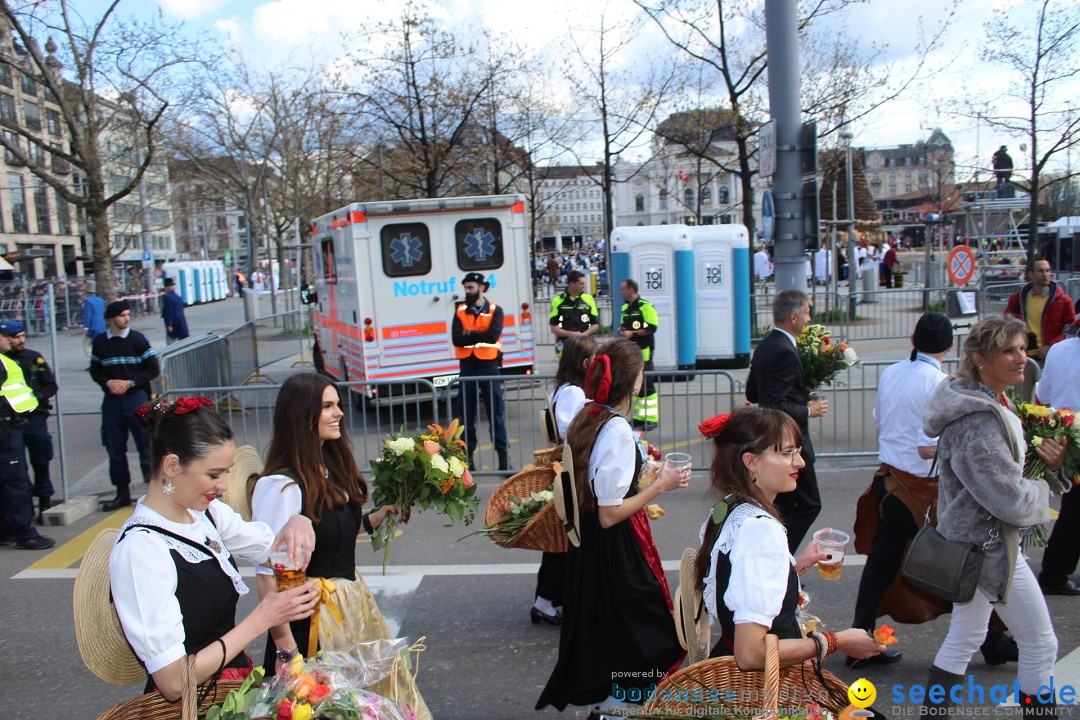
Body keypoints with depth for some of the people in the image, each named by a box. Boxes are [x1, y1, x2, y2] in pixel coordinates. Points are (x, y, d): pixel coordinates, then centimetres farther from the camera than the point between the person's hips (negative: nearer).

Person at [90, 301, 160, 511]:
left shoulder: (138, 339, -2)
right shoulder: (99, 342, 5)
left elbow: (153, 369, -2)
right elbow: (95, 370, 11)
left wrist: (130, 383, -12)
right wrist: (108, 382, -8)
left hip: (137, 398, -3)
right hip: (112, 401, 3)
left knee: (146, 444, -1)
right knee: (115, 449, 9)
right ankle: (122, 493, 21)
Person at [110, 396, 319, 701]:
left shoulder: (204, 511, 1)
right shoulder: (141, 549, -20)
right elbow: (172, 682, -20)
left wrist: (294, 525, -5)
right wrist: (261, 619, -18)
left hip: (240, 677, 7)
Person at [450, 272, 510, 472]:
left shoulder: (495, 310, 0)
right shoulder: (460, 311, 6)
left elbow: (493, 335, -17)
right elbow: (456, 339, -7)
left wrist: (469, 333, -9)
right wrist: (480, 336, -13)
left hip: (488, 366, -2)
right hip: (467, 366, 3)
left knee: (496, 412, 2)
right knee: (467, 414, 7)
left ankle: (503, 454, 7)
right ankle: (468, 455, 16)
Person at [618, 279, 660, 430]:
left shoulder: (646, 306, -12)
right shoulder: (625, 308, 15)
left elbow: (651, 328, -18)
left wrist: (633, 333, -20)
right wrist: (621, 329, 5)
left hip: (643, 350, -9)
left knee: (647, 385, -6)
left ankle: (652, 418, 0)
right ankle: (639, 417, 20)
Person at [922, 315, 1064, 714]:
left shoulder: (992, 402, 7)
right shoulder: (978, 421, -26)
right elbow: (1011, 499, -25)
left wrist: (1043, 461, 0)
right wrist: (1043, 488, -5)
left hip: (973, 540, 10)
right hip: (990, 544, -10)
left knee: (964, 637, 18)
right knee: (1040, 643, 6)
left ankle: (935, 709, 27)